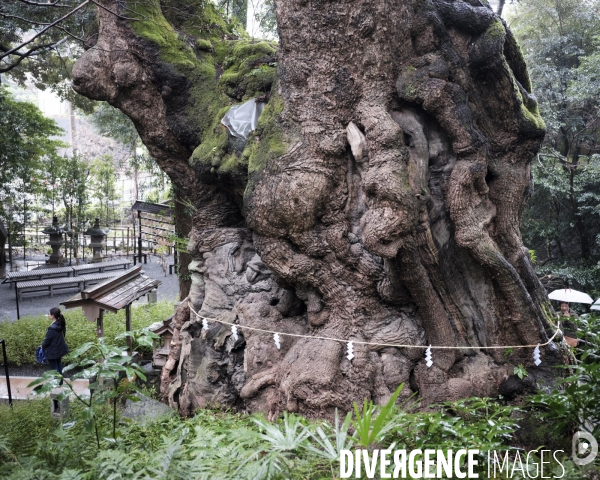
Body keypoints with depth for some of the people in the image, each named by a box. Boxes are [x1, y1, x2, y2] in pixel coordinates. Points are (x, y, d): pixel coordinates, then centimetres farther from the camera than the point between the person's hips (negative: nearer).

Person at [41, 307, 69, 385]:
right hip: (60, 349, 8)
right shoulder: (61, 325, -5)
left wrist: (42, 346, 0)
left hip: (52, 352, -8)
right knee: (59, 366, 22)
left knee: (54, 368, 8)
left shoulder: (52, 328, -30)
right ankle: (60, 381, 35)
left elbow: (47, 340, -21)